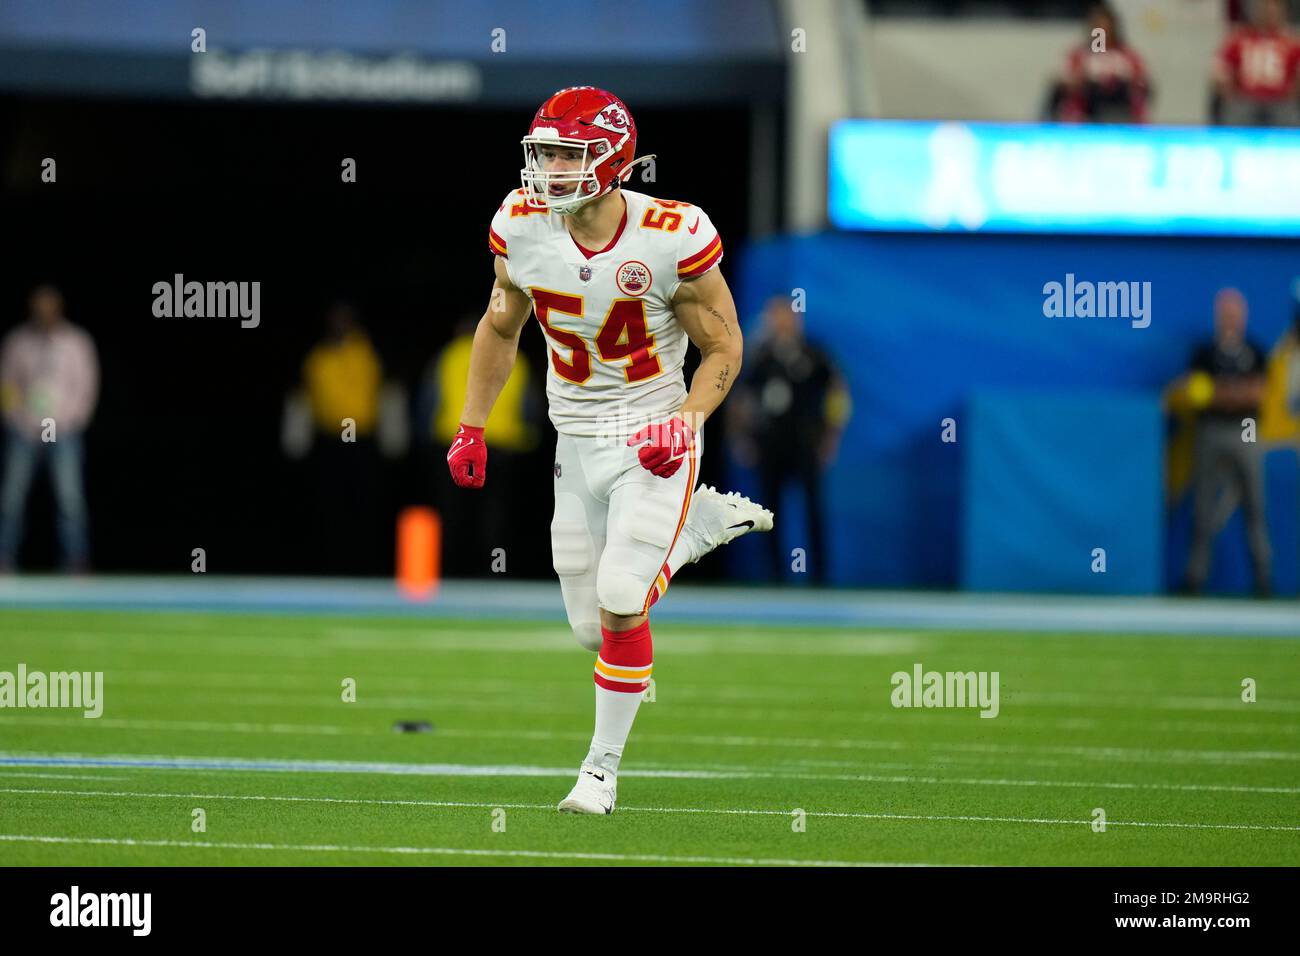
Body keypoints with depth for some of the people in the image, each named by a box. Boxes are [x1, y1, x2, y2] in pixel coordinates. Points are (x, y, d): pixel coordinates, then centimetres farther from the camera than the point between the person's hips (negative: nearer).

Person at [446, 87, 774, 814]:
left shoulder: (672, 238, -20)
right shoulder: (521, 228, -8)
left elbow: (724, 348, -9)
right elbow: (501, 329, 10)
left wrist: (684, 424, -24)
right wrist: (471, 428, 6)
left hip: (654, 444, -5)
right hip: (578, 445, 5)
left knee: (621, 603, -16)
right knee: (594, 627, 6)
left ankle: (604, 766, 5)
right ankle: (709, 522, 31)